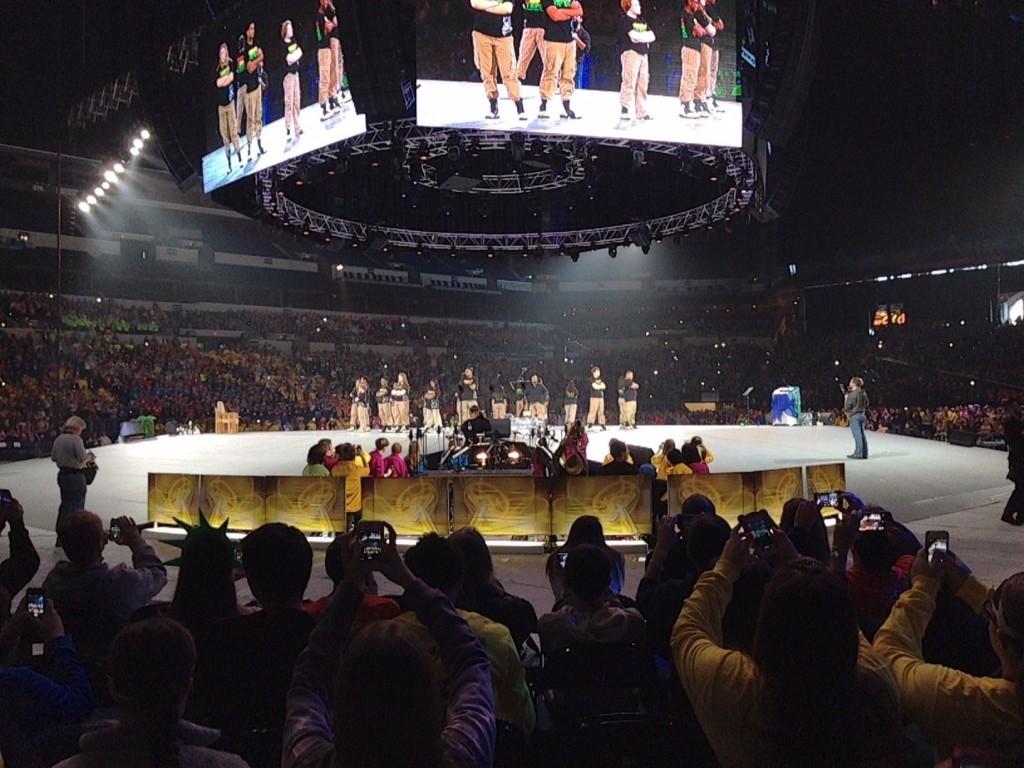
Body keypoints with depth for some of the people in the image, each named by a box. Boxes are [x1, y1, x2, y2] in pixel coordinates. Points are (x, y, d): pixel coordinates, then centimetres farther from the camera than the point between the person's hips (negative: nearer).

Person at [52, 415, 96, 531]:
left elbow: (53, 458, 14)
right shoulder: (76, 439, -16)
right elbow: (83, 458, -22)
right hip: (75, 476, -8)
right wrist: (90, 457, -3)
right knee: (76, 505, 0)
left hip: (62, 474, 8)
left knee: (65, 503, 19)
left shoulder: (58, 439, 8)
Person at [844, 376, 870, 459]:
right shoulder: (863, 393, 10)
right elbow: (866, 404, 20)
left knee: (857, 434, -7)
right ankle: (864, 453, 14)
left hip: (854, 416, -8)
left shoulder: (852, 394, -15)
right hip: (862, 415, 8)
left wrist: (846, 398, -1)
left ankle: (858, 453, -6)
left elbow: (847, 407, -14)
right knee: (862, 434, 11)